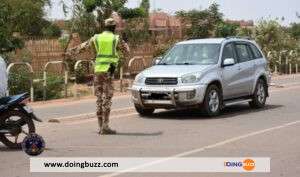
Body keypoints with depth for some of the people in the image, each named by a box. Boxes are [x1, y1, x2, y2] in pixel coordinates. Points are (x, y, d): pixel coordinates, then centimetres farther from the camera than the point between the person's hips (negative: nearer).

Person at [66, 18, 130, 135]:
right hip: (108, 71, -4)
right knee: (107, 99, -5)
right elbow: (126, 52, 7)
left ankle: (100, 127, 11)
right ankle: (105, 127, -10)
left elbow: (81, 47, 17)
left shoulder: (96, 38, 9)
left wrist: (69, 53, 31)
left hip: (97, 70, 4)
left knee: (99, 99, 10)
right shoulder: (116, 39, -1)